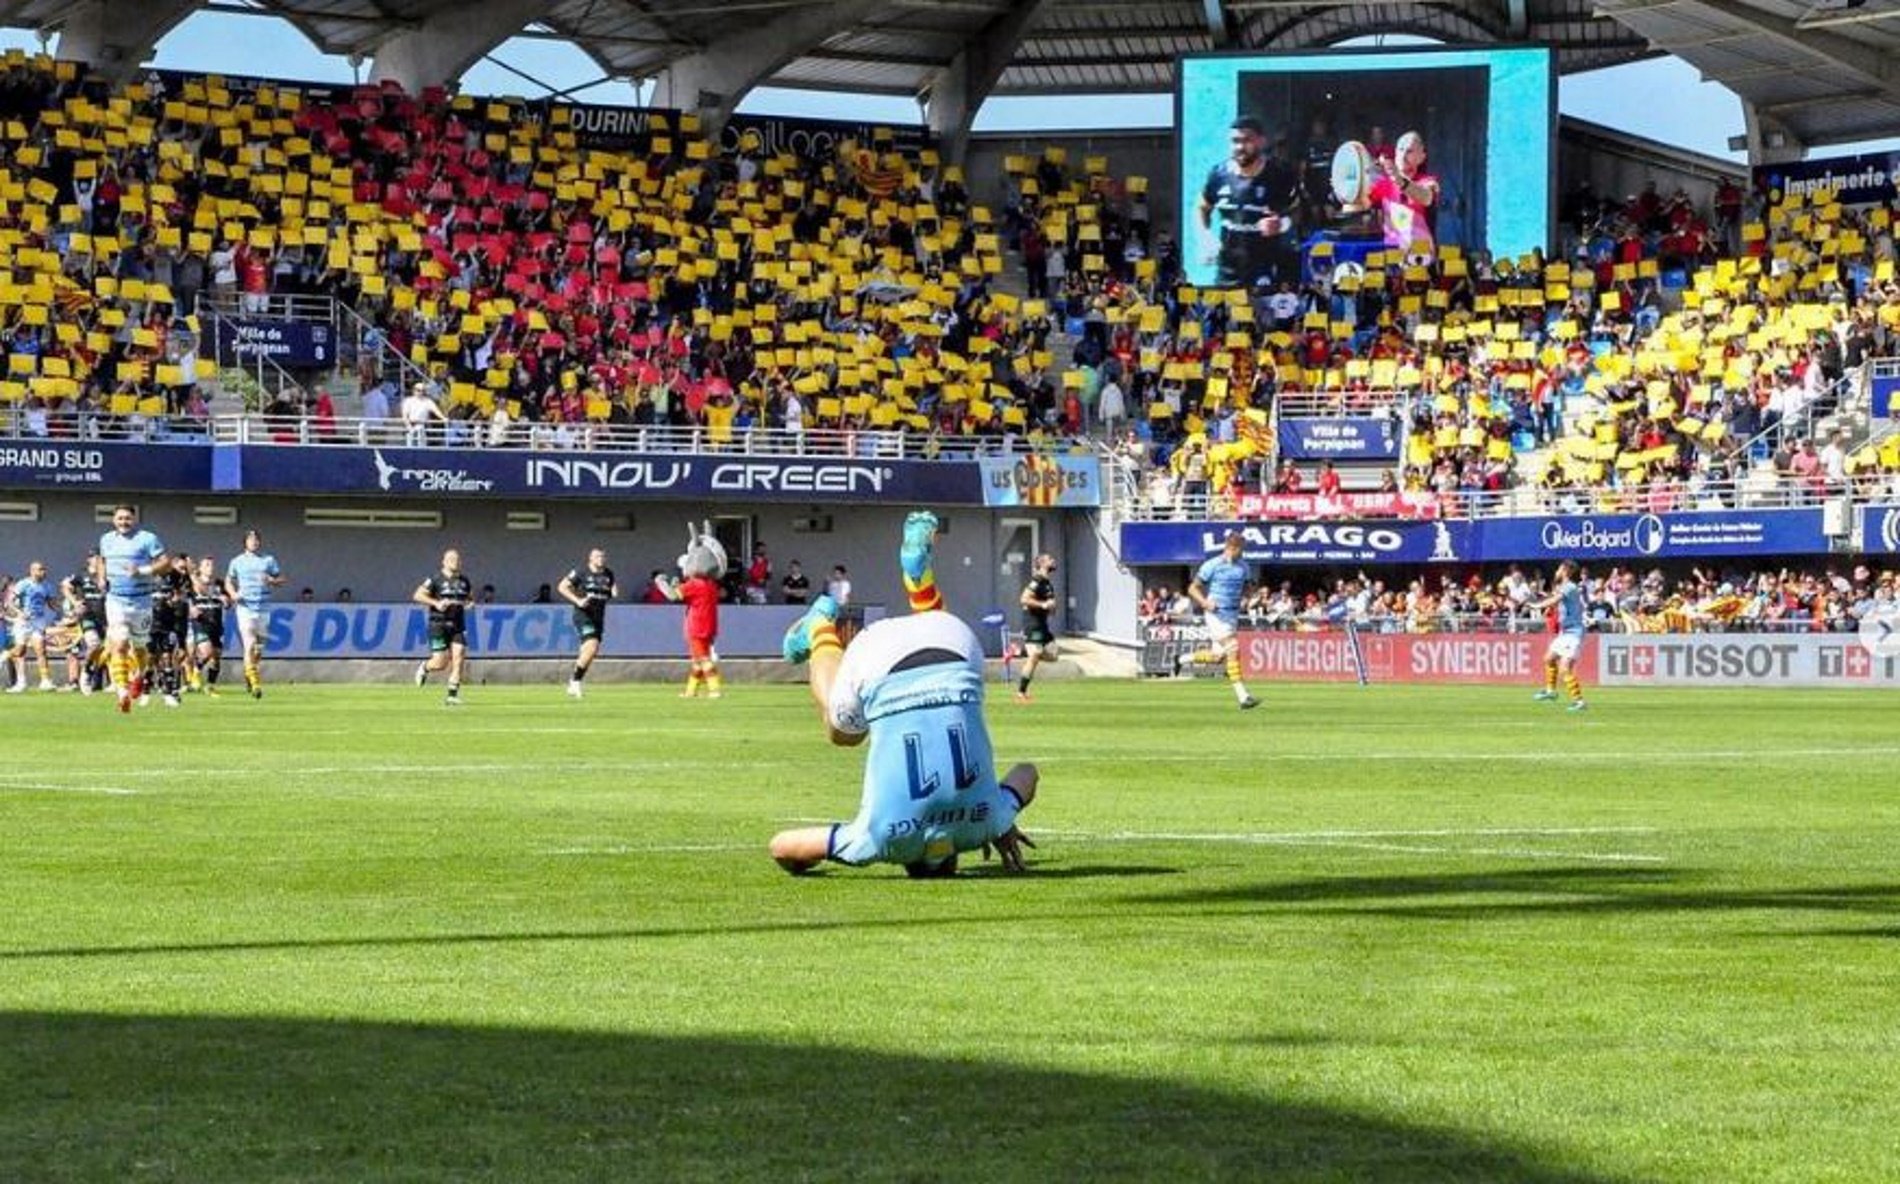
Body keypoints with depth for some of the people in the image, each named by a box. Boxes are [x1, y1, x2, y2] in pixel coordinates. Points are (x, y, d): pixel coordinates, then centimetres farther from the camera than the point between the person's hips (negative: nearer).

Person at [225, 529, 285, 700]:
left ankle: (249, 673, 33)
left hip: (263, 608, 2)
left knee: (259, 648, 7)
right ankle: (255, 684, -14)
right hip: (245, 607, -2)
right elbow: (228, 581, 19)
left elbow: (281, 581, 10)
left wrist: (271, 580, -12)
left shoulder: (269, 560, 9)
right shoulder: (237, 562, 8)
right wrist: (233, 593, -2)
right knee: (249, 645, -15)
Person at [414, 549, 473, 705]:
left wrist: (469, 604, 3)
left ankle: (452, 695, -3)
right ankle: (424, 668, 28)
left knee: (458, 659, -9)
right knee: (441, 663, -7)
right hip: (439, 624, -4)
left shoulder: (464, 581, 12)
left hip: (458, 626, 4)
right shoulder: (436, 580, -4)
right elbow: (417, 595, -7)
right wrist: (436, 603, -19)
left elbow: (471, 597, 27)